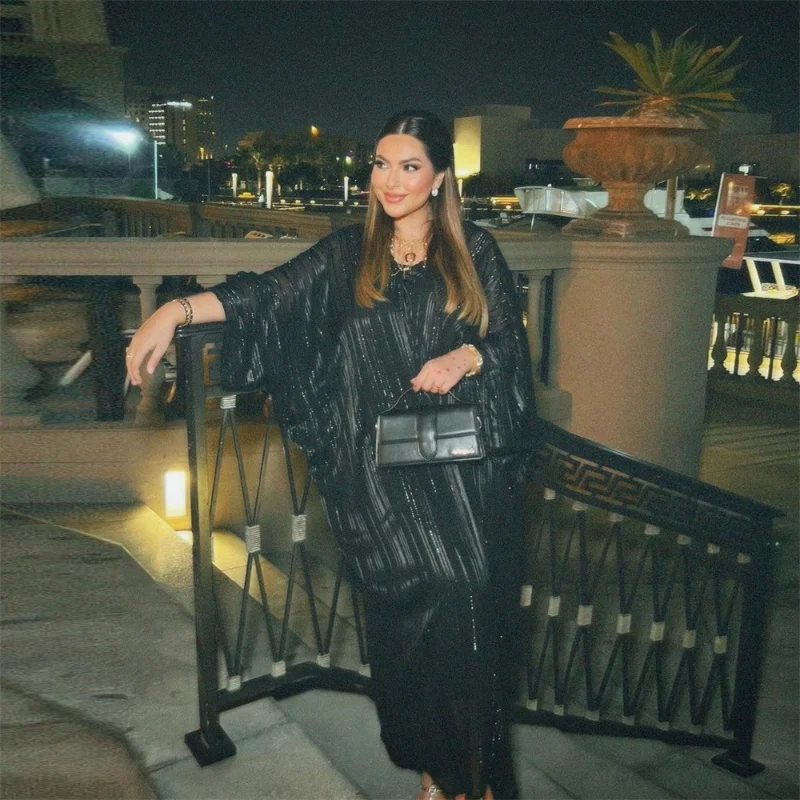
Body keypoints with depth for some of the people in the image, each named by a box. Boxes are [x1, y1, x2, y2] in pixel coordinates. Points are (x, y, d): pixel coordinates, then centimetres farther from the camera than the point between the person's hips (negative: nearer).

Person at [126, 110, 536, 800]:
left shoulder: (475, 252, 8)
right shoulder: (347, 256, 10)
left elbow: (512, 343, 7)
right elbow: (266, 294, 1)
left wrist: (466, 357, -14)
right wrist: (178, 310, -12)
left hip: (461, 463, 0)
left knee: (469, 601, -10)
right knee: (425, 595, -8)